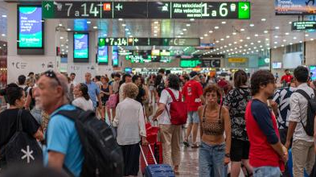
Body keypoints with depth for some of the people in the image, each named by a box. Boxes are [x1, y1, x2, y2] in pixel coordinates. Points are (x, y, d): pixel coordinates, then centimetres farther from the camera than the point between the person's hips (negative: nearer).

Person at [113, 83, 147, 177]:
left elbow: (116, 121, -2)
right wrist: (143, 136, -3)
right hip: (134, 137, 0)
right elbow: (141, 121, -6)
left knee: (123, 159, 11)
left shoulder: (120, 104, -5)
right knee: (133, 158, 7)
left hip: (122, 137, 0)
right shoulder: (138, 105, -5)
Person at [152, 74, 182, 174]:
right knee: (176, 146, 16)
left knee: (167, 147, 1)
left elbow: (161, 108, -21)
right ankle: (176, 168, 26)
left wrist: (154, 117, -7)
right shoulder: (179, 93, 9)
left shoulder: (165, 91, -12)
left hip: (166, 123, -7)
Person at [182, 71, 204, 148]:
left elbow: (183, 95, 10)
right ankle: (194, 142, 3)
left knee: (190, 123, 18)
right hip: (196, 107, -6)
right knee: (195, 124, 0)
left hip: (188, 106, 6)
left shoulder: (186, 84, 7)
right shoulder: (197, 84, -10)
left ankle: (186, 138, 7)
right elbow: (201, 96, -13)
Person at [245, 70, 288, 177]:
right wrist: (283, 155, -6)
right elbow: (271, 137, -21)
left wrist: (281, 147, 7)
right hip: (266, 161, -10)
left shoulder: (255, 105, 10)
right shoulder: (260, 107, -21)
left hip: (263, 159, 10)